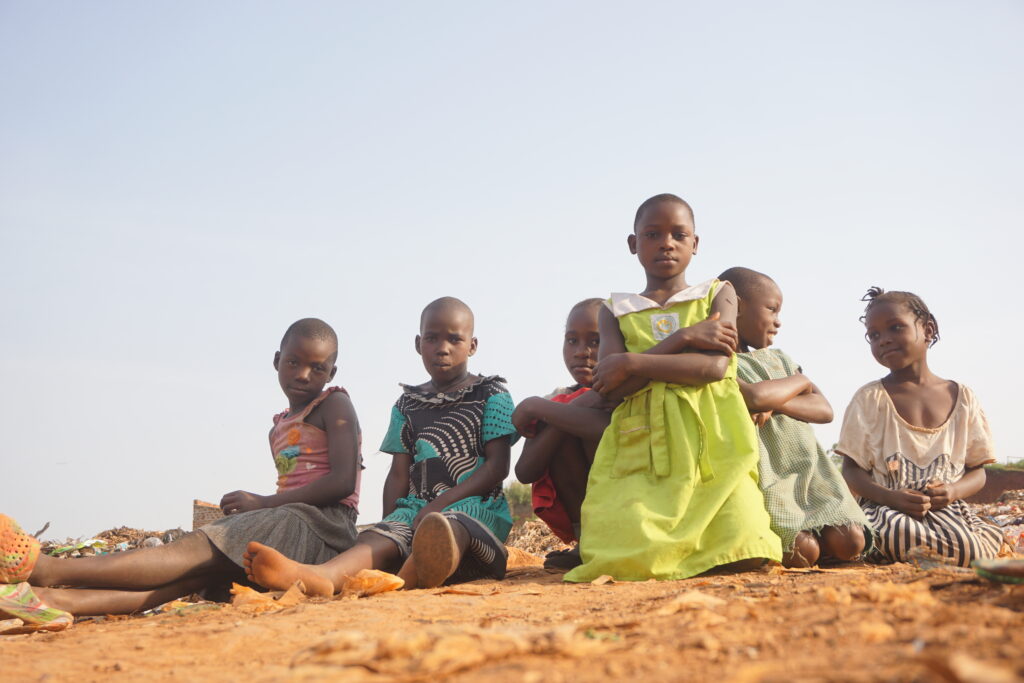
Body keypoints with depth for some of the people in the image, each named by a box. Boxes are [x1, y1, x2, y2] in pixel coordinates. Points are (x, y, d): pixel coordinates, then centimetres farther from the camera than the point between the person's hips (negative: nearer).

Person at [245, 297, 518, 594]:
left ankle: (422, 569, -78)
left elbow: (498, 466, -4)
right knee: (387, 532, -31)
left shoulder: (491, 395, 7)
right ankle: (323, 575, -64)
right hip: (418, 505, 4)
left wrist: (439, 504, -15)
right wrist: (388, 522, -4)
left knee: (451, 525, -41)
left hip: (477, 504, -4)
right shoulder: (407, 404, 20)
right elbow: (399, 474, 15)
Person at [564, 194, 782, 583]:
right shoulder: (616, 311, 17)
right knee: (631, 558, -25)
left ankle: (685, 541, 10)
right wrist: (685, 337, -8)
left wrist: (634, 364, -9)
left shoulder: (718, 296, 15)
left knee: (746, 557, -21)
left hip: (711, 446, 0)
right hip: (641, 449, 0)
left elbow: (715, 365, -5)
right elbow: (611, 388, -2)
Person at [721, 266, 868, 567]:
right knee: (805, 552, -21)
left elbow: (825, 410, 6)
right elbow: (754, 397, -25)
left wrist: (775, 403, -15)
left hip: (810, 470, 6)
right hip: (766, 474, -6)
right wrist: (798, 381, -2)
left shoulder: (780, 359, 16)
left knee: (849, 543, -11)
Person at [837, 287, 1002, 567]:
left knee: (972, 552, -30)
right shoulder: (870, 398, 4)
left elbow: (977, 471, 13)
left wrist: (953, 490, -11)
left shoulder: (961, 397, 11)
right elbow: (852, 470, 1)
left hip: (945, 509, 2)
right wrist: (891, 497, -19)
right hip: (888, 508, -2)